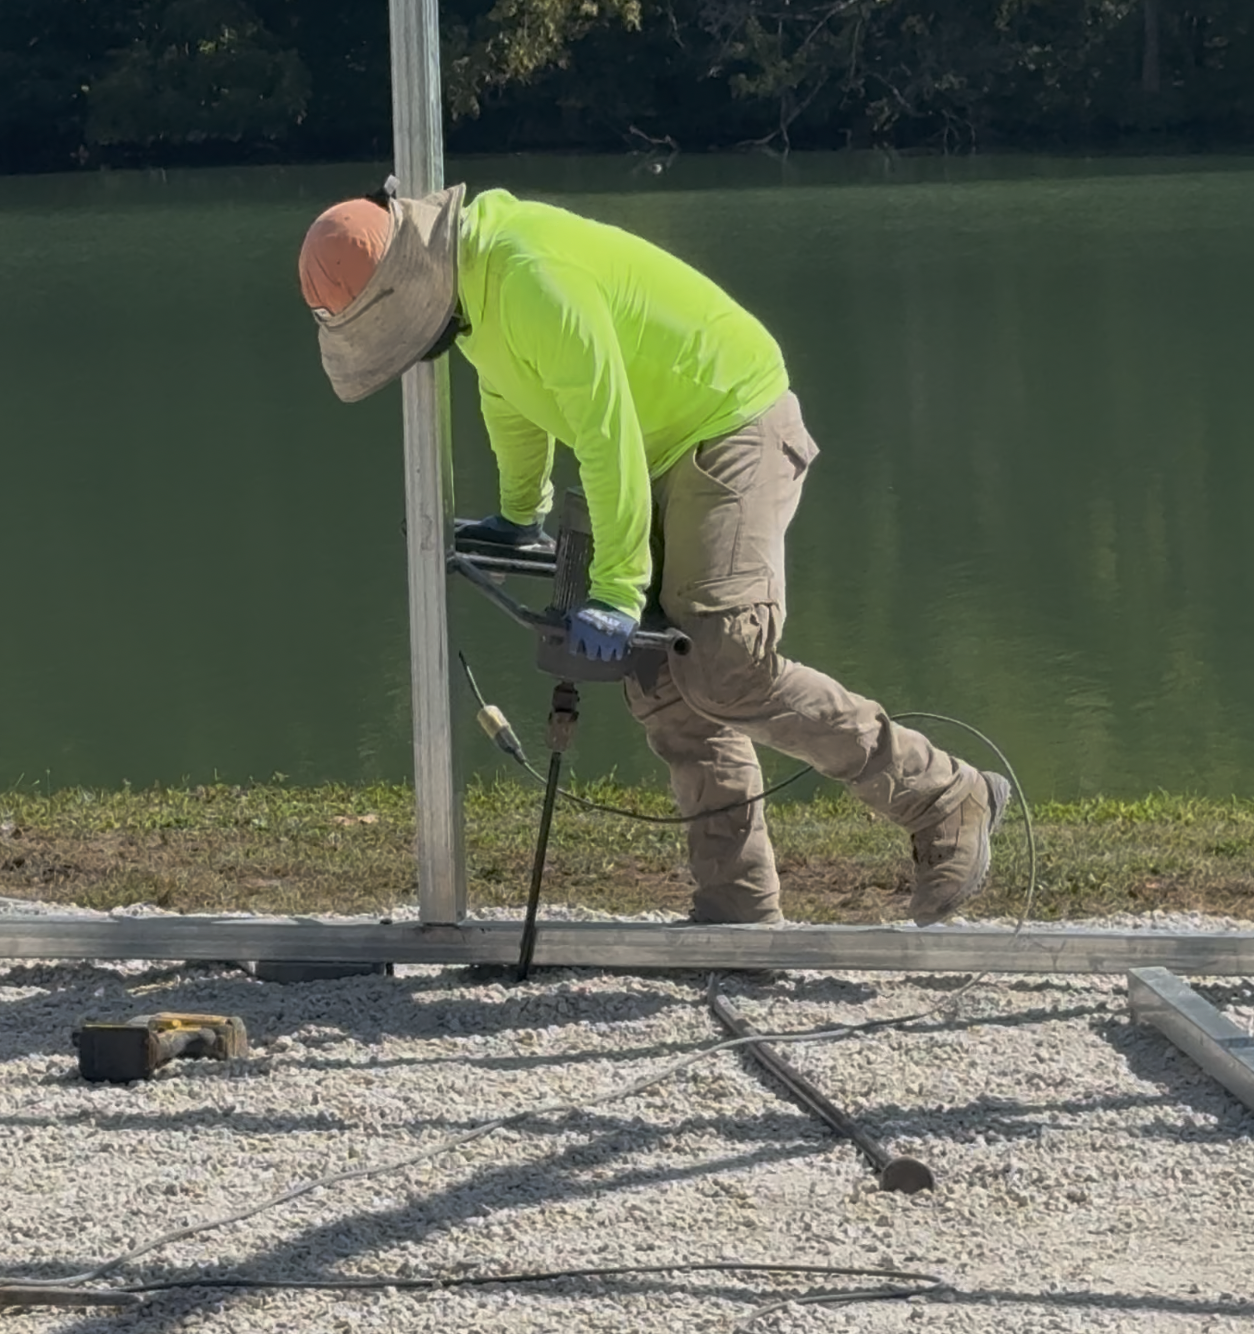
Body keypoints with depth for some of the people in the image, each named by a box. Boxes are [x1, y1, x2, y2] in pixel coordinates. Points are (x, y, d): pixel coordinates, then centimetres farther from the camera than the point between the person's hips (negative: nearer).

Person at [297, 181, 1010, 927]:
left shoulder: (533, 279, -26)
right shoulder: (466, 280, 6)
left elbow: (606, 434, -28)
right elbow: (511, 402, 24)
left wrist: (617, 592, -27)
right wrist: (518, 516, 35)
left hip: (734, 429, -10)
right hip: (668, 448, 10)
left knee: (726, 672, -21)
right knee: (663, 685, 5)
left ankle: (945, 804, -12)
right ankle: (738, 910, 7)